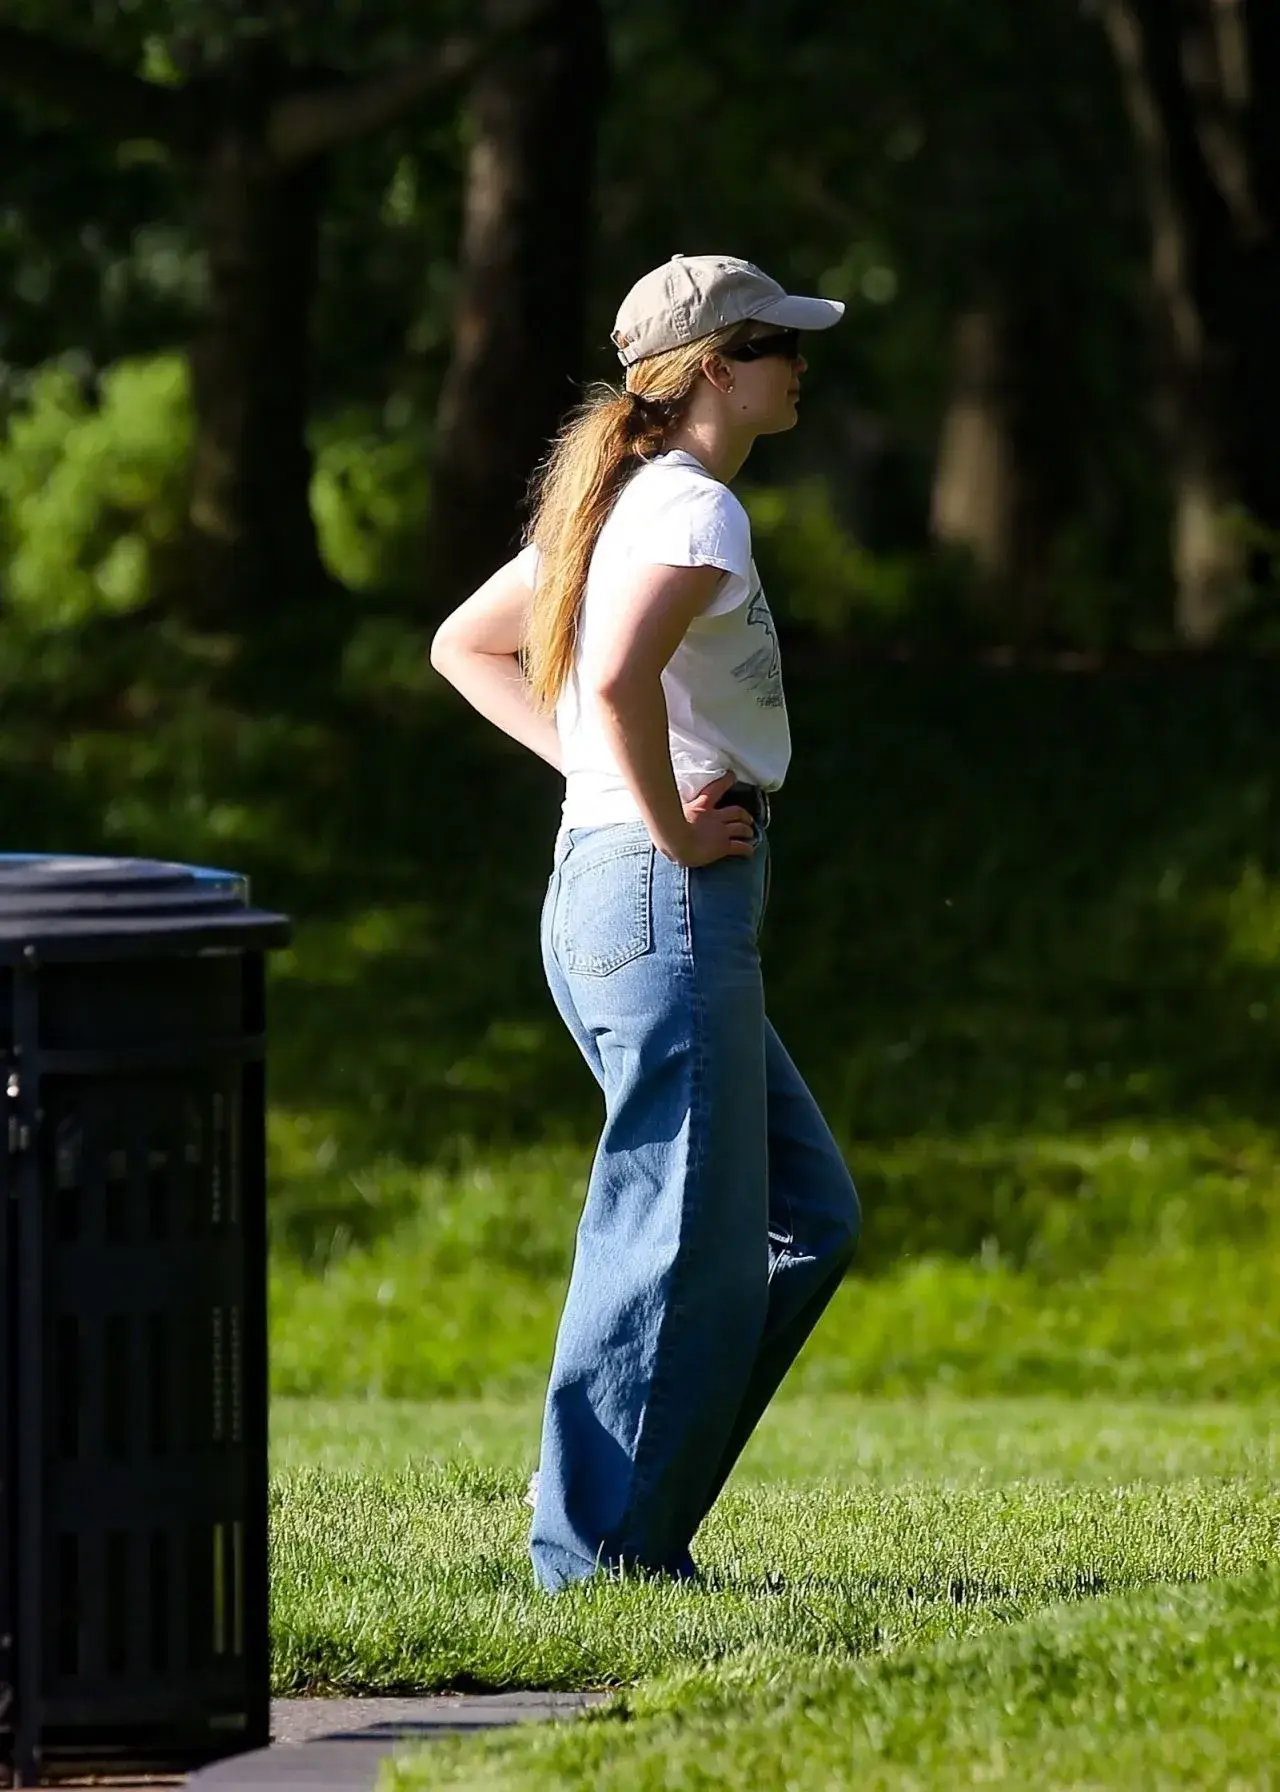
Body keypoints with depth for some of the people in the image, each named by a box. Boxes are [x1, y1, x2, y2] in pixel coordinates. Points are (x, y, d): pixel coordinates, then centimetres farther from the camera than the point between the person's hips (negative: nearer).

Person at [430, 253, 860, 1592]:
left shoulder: (619, 501, 16)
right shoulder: (695, 509, -13)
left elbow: (465, 646, 25)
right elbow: (620, 679, -31)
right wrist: (669, 827, -18)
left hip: (601, 895, 10)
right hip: (671, 897, -10)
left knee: (805, 1213, 14)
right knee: (680, 1236, -4)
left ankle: (633, 1512, 13)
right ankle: (601, 1544, 0)